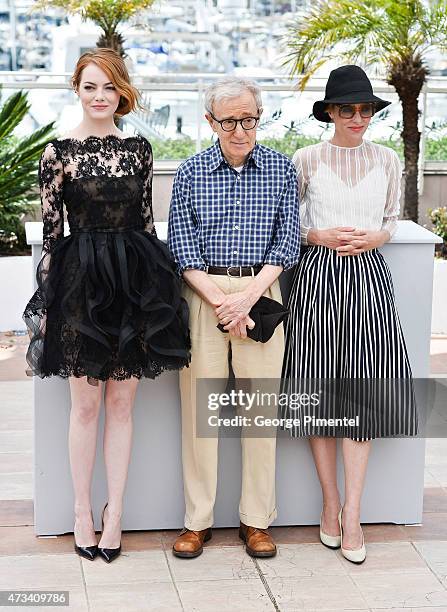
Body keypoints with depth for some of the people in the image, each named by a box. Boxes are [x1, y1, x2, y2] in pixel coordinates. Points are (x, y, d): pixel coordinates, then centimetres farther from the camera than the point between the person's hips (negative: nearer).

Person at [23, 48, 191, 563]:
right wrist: (47, 298, -5)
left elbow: (146, 217, 11)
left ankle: (114, 511, 16)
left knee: (121, 401, 7)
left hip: (134, 279, 3)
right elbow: (50, 230, -3)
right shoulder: (58, 151, -3)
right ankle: (82, 511, 18)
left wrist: (156, 281, 9)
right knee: (85, 403, 5)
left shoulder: (138, 148, 7)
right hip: (80, 278, -3)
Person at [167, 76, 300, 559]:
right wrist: (220, 301, -10)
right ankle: (197, 520, 12)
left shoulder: (281, 169, 5)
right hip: (203, 294, 0)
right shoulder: (192, 171, 3)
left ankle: (256, 520, 14)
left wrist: (247, 297, -11)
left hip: (261, 294, 0)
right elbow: (180, 244, 0)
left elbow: (287, 241, 1)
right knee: (200, 405, 1)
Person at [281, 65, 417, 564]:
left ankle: (352, 515, 3)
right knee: (319, 386, 1)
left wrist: (373, 237, -5)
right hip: (318, 276, -2)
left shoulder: (387, 160, 8)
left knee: (363, 390, -2)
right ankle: (331, 501, 16)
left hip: (368, 276, 2)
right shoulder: (306, 159, 1)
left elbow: (392, 220, 16)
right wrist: (320, 236, -11)